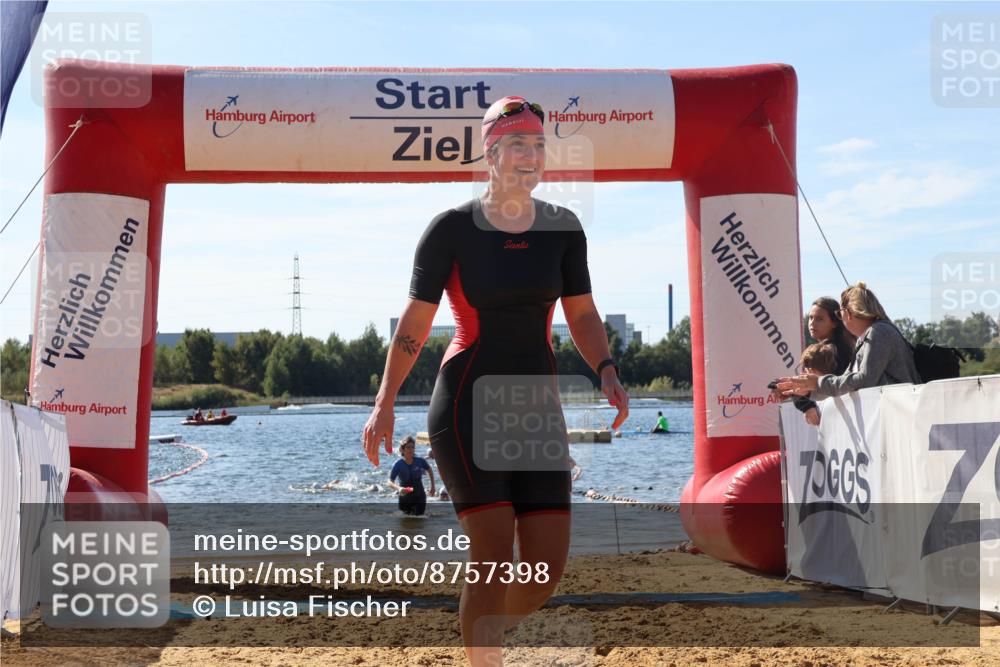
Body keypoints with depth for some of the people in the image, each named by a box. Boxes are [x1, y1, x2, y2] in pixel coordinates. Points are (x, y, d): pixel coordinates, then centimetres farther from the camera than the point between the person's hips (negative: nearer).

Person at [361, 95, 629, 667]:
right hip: (468, 403, -4)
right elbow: (416, 320, -2)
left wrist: (606, 371, -7)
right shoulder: (452, 228, -5)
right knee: (494, 554, -14)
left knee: (548, 567, 1)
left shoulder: (563, 228, 6)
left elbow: (582, 314, 11)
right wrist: (386, 400, -6)